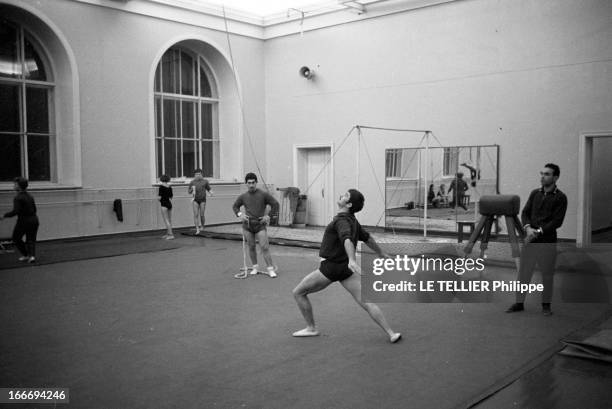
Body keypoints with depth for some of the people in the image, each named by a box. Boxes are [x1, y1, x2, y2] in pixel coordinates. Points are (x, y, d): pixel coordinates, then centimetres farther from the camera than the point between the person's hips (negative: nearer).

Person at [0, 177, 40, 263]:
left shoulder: (18, 198, -15)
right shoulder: (29, 196, 8)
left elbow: (15, 211, -22)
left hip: (23, 221, -6)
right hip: (34, 219, 6)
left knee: (16, 238, 15)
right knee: (31, 240, 12)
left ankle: (26, 255, 15)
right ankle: (32, 255, -4)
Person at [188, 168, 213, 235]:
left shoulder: (205, 181, 3)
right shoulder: (192, 182, 5)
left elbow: (209, 189, 6)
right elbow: (189, 192, 9)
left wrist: (211, 192, -16)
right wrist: (192, 189, -13)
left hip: (203, 200, -1)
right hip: (195, 200, 1)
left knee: (202, 215, -3)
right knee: (196, 215, -10)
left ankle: (202, 226, 25)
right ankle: (197, 229, -8)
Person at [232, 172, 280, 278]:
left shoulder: (263, 194, -2)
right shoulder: (243, 196, 6)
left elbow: (275, 204, 2)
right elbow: (235, 206, 21)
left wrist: (268, 215, -5)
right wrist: (239, 214, 2)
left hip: (260, 225, -3)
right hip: (247, 225, 3)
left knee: (265, 247, -9)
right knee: (251, 247, 8)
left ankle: (270, 269, -4)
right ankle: (255, 267, 23)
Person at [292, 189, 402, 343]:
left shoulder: (342, 220, -15)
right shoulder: (352, 221, 11)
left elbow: (347, 239, -35)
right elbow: (367, 238, 24)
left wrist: (352, 259, -52)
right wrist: (382, 254, 38)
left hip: (330, 267, -8)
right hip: (345, 268, 8)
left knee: (298, 292, 8)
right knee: (366, 302, 2)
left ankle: (311, 328, 15)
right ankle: (391, 333, -6)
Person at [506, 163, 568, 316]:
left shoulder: (560, 197, -2)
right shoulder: (535, 193, 11)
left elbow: (557, 222, -9)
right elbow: (525, 212, 7)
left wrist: (539, 231, -16)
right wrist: (528, 228, -11)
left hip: (548, 241, -3)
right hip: (530, 240, 4)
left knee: (547, 275, 5)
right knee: (523, 272, 4)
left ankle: (546, 305, 20)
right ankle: (519, 303, 13)